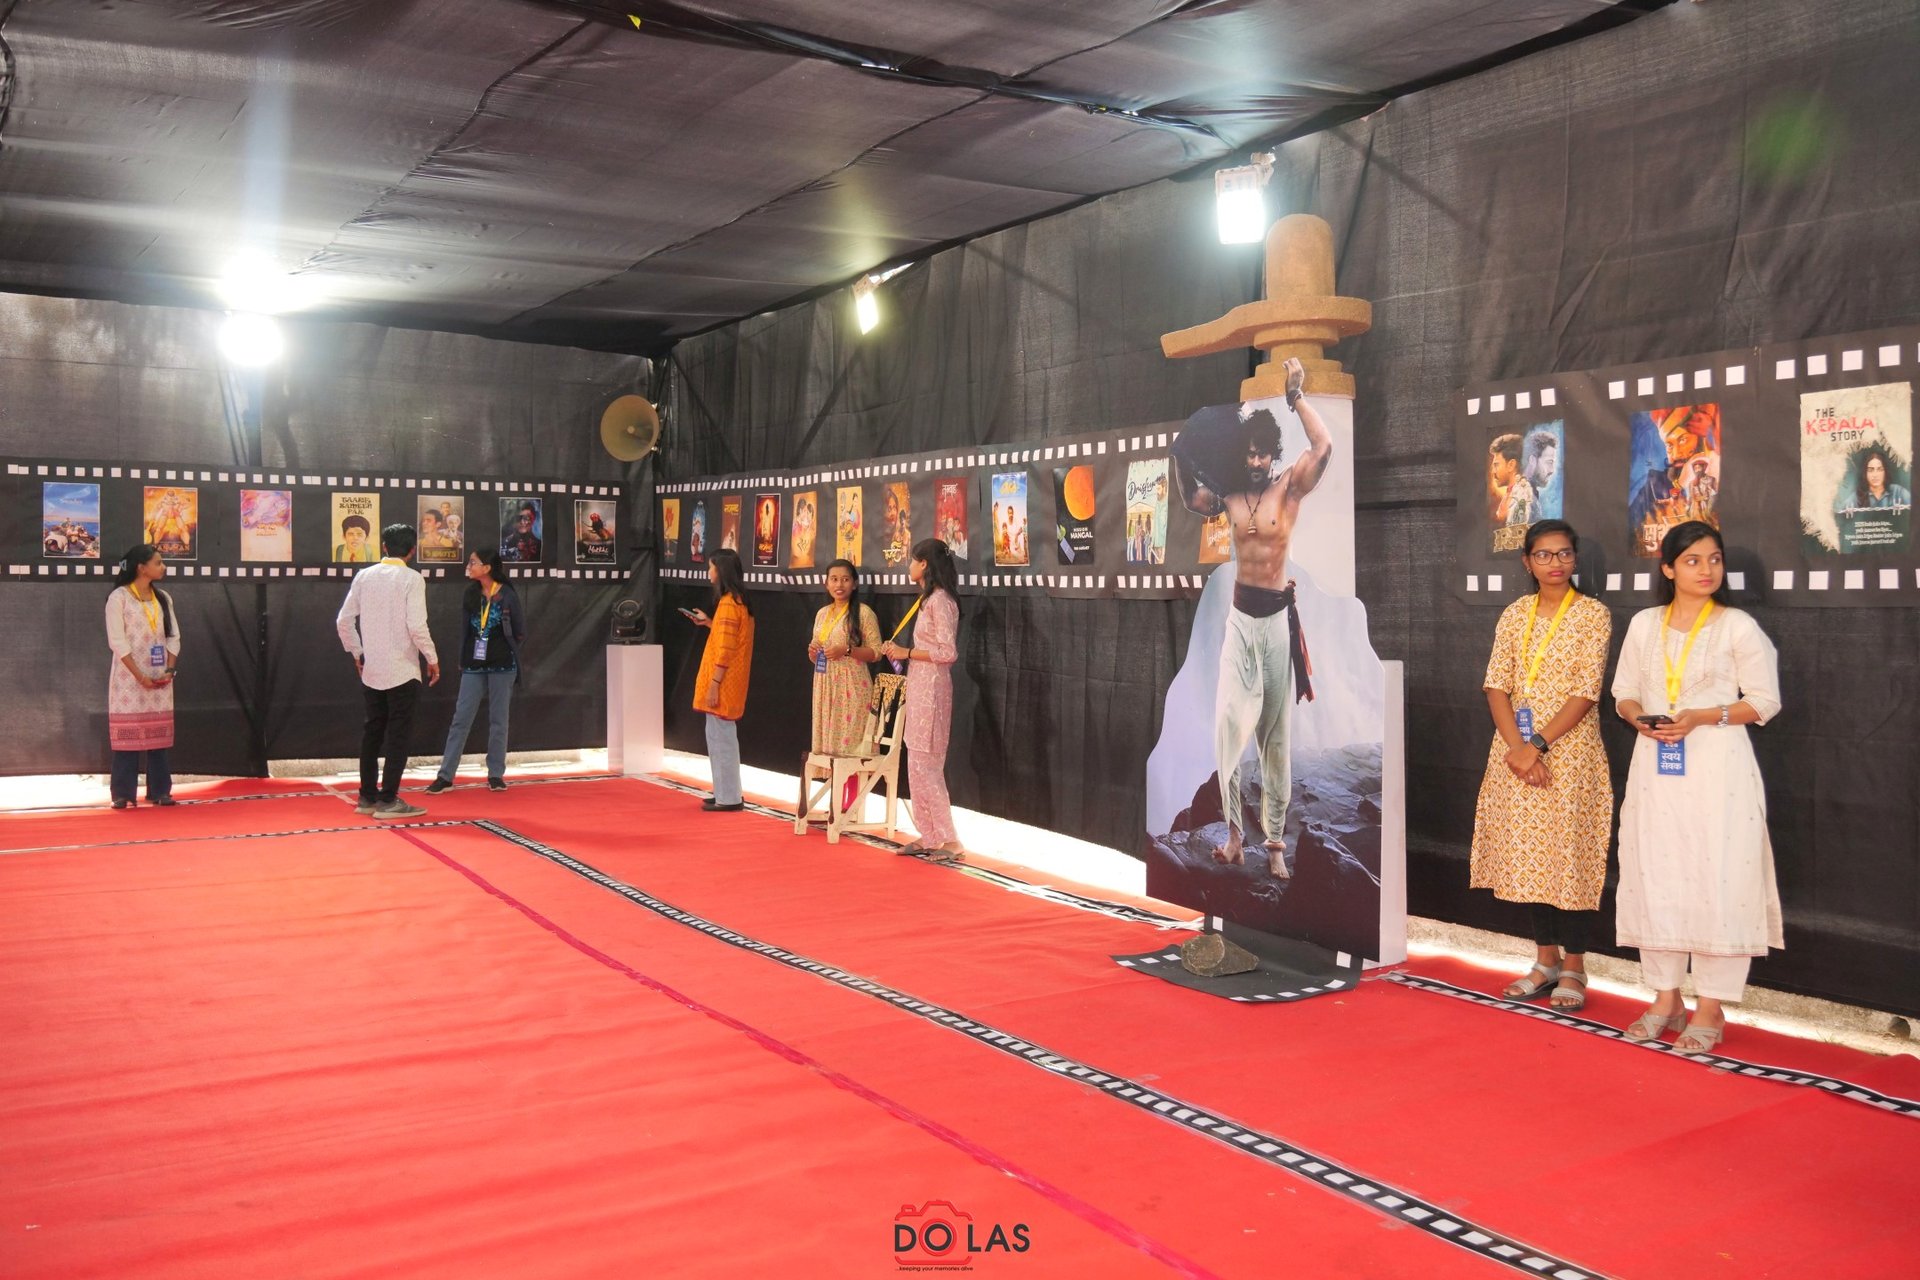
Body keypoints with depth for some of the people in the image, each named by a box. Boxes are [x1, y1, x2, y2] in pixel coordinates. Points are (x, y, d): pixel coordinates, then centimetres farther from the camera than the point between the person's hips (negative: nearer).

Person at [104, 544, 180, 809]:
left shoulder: (163, 598, 12)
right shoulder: (119, 597, -5)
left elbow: (173, 636, 10)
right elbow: (117, 641, -10)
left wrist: (169, 670, -4)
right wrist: (140, 676, -15)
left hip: (160, 679, 5)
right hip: (129, 677, -5)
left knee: (159, 734, 4)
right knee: (127, 733, -4)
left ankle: (159, 791, 8)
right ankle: (123, 794, 0)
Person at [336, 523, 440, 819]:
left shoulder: (364, 576, 4)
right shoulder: (412, 579, -11)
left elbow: (343, 621, 4)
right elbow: (417, 627, -17)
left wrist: (357, 653, 17)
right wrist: (432, 659, -4)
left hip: (371, 670, 5)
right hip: (402, 670, -5)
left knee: (372, 732, 14)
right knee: (398, 735, 1)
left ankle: (367, 797, 19)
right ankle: (388, 800, 1)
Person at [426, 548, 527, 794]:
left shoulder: (507, 595, -5)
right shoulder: (470, 595, 5)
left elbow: (521, 633, 1)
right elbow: (465, 629, 12)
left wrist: (508, 655, 5)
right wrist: (462, 660, 9)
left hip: (502, 666, -3)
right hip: (473, 666, 3)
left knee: (498, 720, 5)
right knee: (461, 718, 0)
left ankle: (496, 774, 13)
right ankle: (445, 775, 2)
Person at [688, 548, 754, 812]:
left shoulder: (728, 603, -18)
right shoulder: (739, 600, 12)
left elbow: (724, 651, -21)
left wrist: (714, 685, -20)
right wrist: (708, 623, 17)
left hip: (723, 684, -10)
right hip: (728, 682, 10)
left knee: (720, 737, -4)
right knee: (721, 736, 16)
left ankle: (729, 798, 1)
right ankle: (727, 793, 22)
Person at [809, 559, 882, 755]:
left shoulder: (863, 613, -6)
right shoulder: (822, 613, 13)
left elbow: (876, 652, -7)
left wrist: (847, 651, -19)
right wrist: (812, 652, -2)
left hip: (851, 684, -6)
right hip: (825, 684, 6)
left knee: (851, 741, -8)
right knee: (826, 745, 7)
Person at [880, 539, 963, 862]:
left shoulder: (940, 600, -15)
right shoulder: (929, 599, 15)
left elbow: (948, 653, -21)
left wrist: (907, 652, -15)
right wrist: (899, 651, 5)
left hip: (931, 689, -10)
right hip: (920, 687, 10)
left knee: (924, 767, -8)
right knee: (919, 767, 11)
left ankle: (950, 841, -5)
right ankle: (929, 837, 16)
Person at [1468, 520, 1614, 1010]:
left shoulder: (1593, 614, -3)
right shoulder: (1515, 614, 9)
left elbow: (1586, 693, -10)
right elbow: (1497, 686, 2)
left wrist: (1540, 744, -16)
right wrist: (1517, 747, -12)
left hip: (1570, 750, -4)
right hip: (1516, 748, 4)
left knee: (1571, 854, -1)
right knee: (1529, 854, 9)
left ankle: (1573, 967, 11)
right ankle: (1546, 958, 22)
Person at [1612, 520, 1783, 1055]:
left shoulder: (1739, 627, -2)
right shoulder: (1644, 624, 10)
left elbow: (1764, 701, -2)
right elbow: (1624, 692, 15)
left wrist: (1700, 717, -15)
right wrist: (1639, 718, -7)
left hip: (1716, 767, -4)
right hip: (1655, 765, 4)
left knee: (1718, 880, -5)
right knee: (1654, 877, 6)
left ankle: (1710, 1009, 5)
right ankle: (1665, 1000, 18)